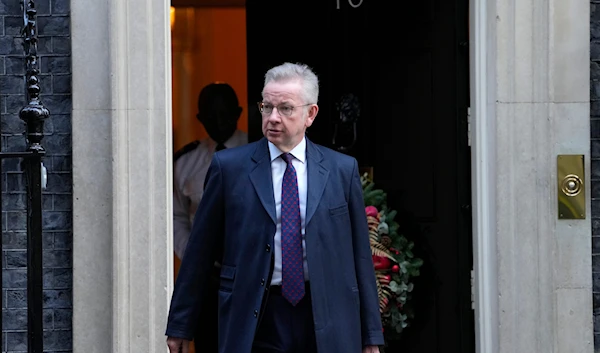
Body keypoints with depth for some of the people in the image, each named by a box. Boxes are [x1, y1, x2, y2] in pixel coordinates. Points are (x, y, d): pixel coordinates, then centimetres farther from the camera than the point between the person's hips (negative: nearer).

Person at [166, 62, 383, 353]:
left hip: (327, 326, 1)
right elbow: (199, 252, 4)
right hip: (255, 322, -1)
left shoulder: (343, 169, 6)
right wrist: (181, 326, 5)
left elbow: (359, 255, 7)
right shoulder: (229, 166, 2)